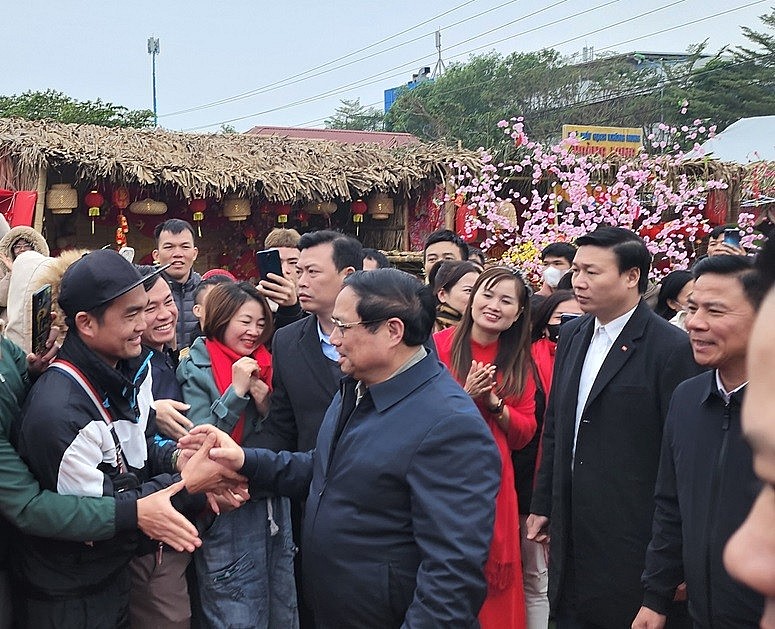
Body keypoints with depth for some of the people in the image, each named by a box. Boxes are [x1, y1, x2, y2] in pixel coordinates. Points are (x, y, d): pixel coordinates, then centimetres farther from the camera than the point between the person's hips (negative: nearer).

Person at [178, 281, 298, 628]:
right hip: (227, 508, -5)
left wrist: (265, 405, -9)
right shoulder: (196, 370, -7)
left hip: (273, 504, 6)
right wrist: (236, 390, -21)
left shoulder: (263, 366, 7)